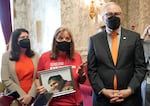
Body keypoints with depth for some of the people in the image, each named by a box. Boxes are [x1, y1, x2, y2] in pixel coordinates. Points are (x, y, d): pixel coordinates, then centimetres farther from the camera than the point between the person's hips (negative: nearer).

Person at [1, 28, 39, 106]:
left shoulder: (35, 55, 4)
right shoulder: (7, 56, -2)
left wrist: (31, 95, -14)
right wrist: (23, 95, -13)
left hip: (34, 97, 2)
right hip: (16, 99, -1)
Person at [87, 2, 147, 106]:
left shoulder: (134, 37, 1)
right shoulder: (94, 40, 2)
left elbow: (140, 67, 0)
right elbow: (91, 69, 1)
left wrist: (130, 90, -10)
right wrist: (103, 90, -10)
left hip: (130, 97, 0)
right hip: (103, 97, 0)